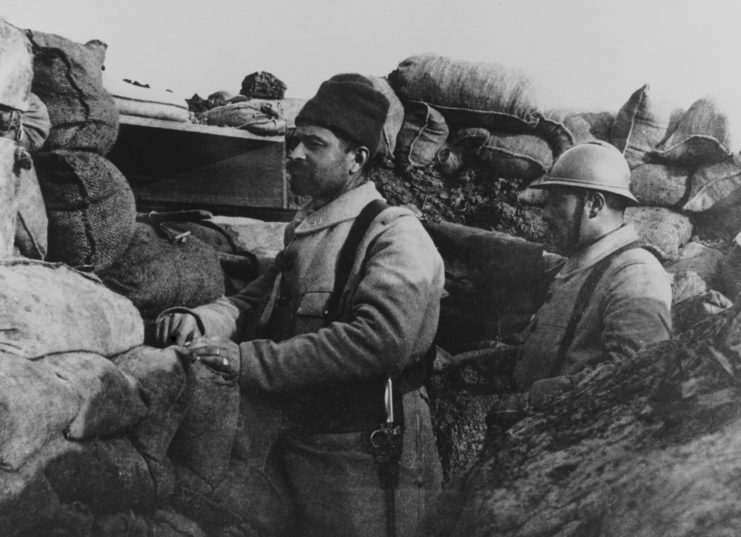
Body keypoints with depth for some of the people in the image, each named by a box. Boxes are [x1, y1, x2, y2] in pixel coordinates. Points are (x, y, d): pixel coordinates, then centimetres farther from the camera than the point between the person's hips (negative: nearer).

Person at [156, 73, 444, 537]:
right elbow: (259, 299, 11)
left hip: (359, 470, -7)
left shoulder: (398, 236, -13)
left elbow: (377, 341, -26)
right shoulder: (305, 230, 15)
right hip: (288, 448, 7)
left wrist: (251, 360, -26)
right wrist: (205, 320, -12)